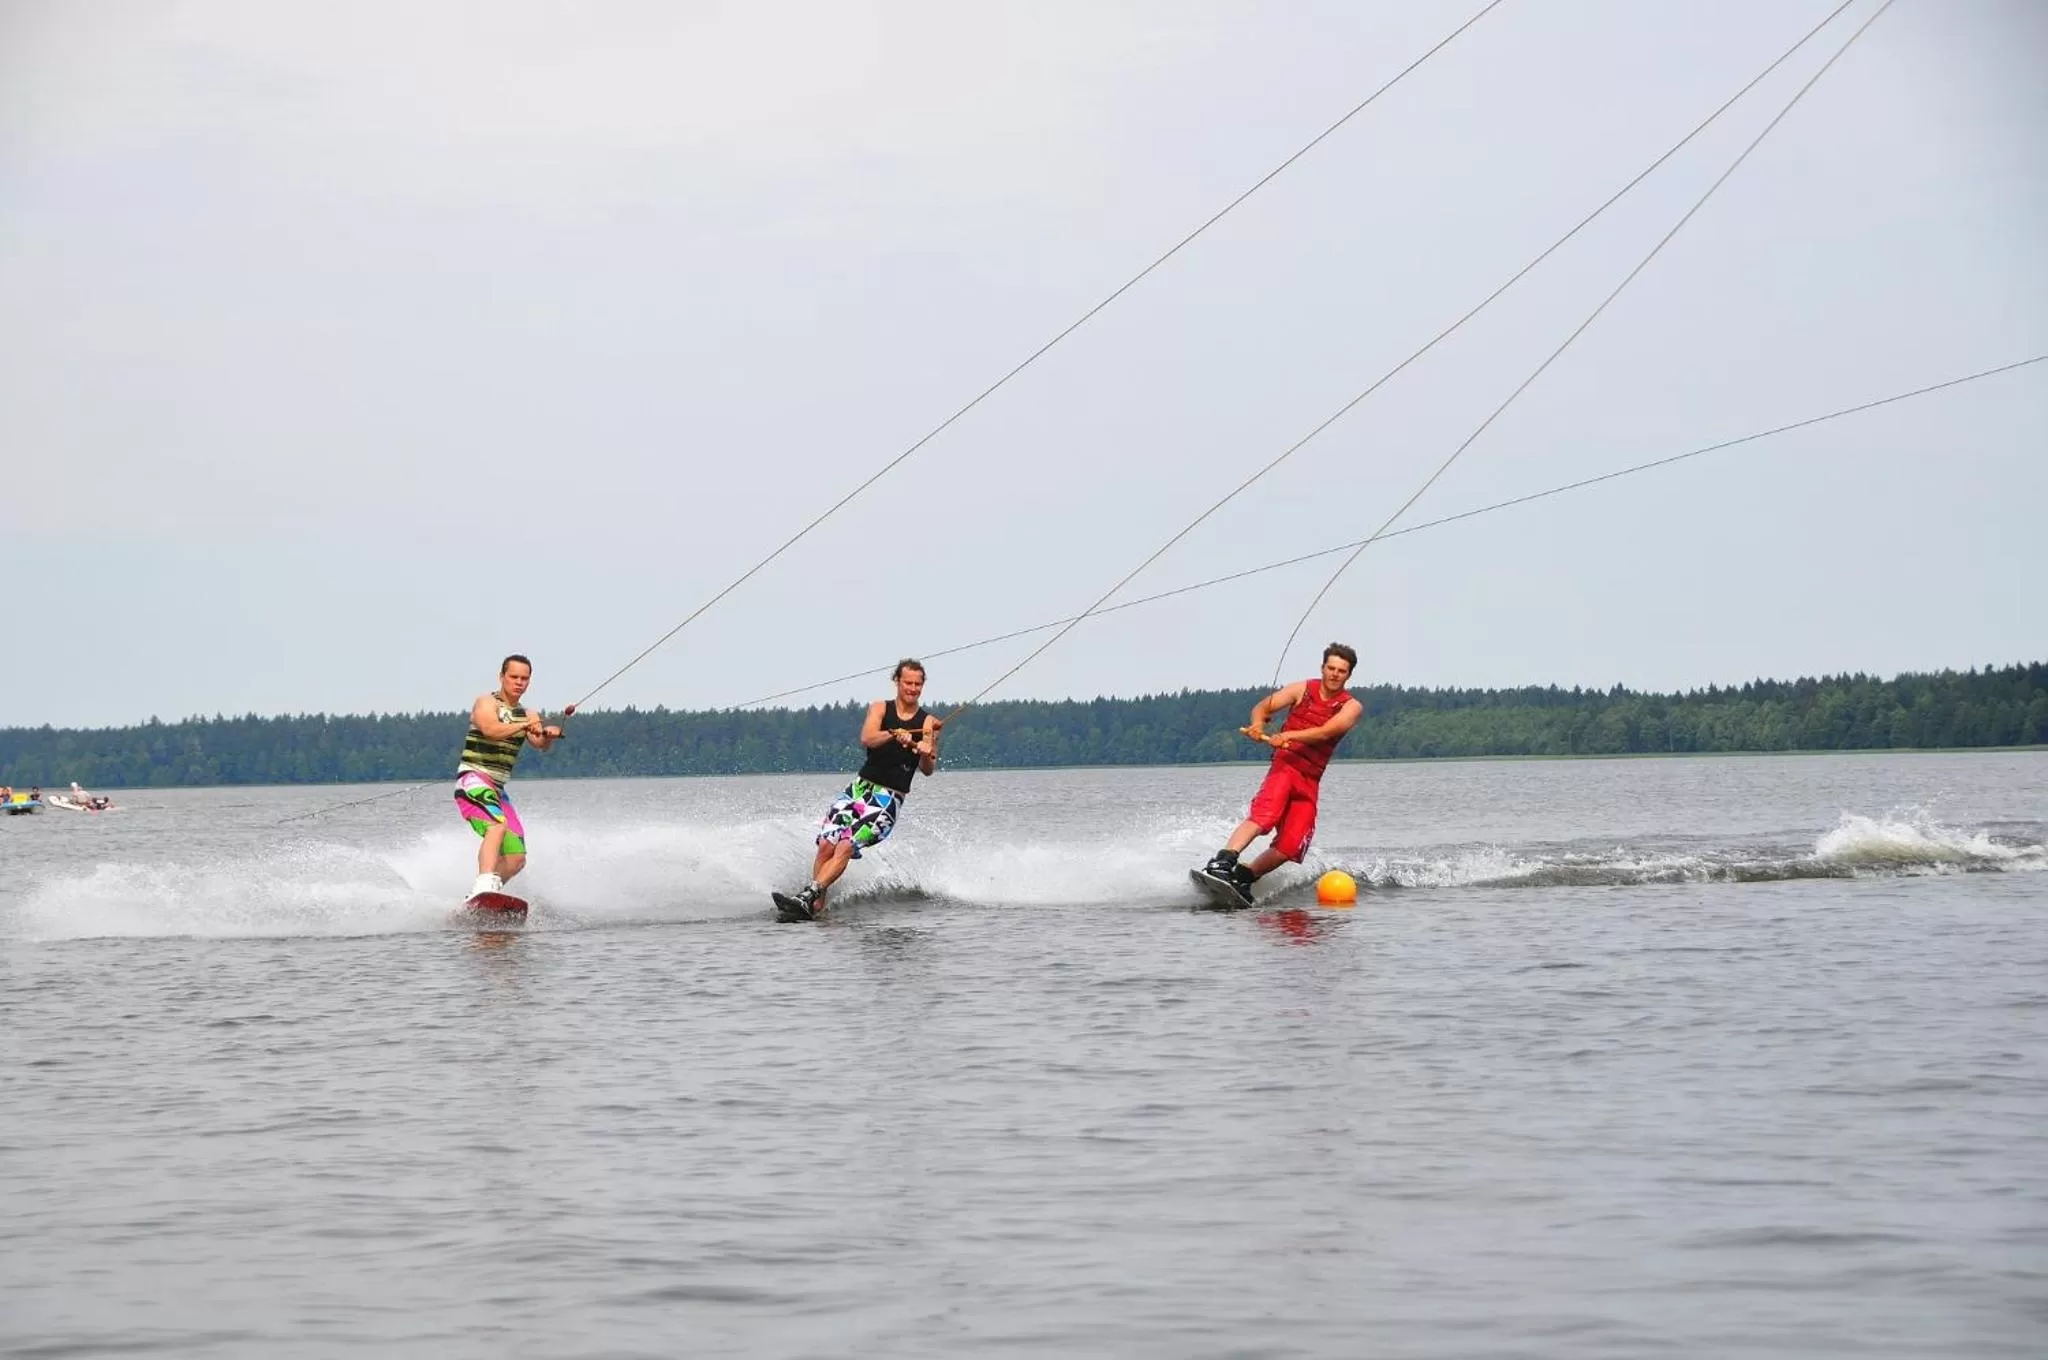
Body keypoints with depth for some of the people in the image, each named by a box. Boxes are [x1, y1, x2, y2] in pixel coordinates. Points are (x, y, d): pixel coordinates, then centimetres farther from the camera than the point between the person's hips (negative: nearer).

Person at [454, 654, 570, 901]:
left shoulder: (525, 715, 17)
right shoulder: (486, 703, -3)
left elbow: (540, 745, 1)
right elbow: (491, 730, -23)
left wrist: (549, 735, -21)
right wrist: (524, 724, -36)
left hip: (497, 789, 8)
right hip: (473, 781, -8)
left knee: (516, 859, 2)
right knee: (497, 826, -34)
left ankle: (476, 899, 9)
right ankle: (485, 887, -49)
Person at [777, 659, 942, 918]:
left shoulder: (928, 722, 2)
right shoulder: (880, 708, 7)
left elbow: (927, 770, -6)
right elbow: (867, 739, -13)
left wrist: (926, 754, -29)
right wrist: (894, 734, -33)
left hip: (890, 799, -3)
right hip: (861, 787, 3)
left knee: (846, 846, -19)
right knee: (826, 845, -13)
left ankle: (807, 897, -28)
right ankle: (818, 904, -12)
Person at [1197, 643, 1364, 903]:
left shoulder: (1352, 706, 3)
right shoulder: (1303, 689, 7)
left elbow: (1326, 732, -14)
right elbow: (1262, 707, 5)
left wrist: (1288, 735, -28)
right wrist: (1258, 724, -19)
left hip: (1310, 780, 2)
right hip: (1285, 765, -2)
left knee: (1290, 846, -11)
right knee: (1263, 815, -29)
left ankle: (1243, 877, 4)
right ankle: (1220, 864, -40)